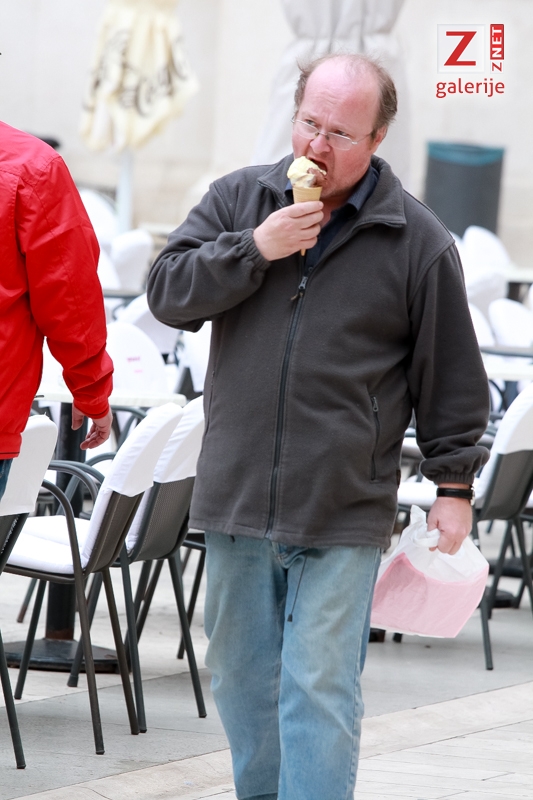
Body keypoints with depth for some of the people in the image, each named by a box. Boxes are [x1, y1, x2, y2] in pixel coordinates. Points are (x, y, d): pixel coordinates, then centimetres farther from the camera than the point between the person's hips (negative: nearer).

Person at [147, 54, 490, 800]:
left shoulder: (419, 242, -2)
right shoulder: (238, 199, 6)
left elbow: (451, 375, 3)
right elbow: (168, 293, -2)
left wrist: (454, 484, 2)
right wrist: (255, 249, -14)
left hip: (342, 513, -4)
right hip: (236, 496, 4)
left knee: (319, 689, -7)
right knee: (240, 676, 14)